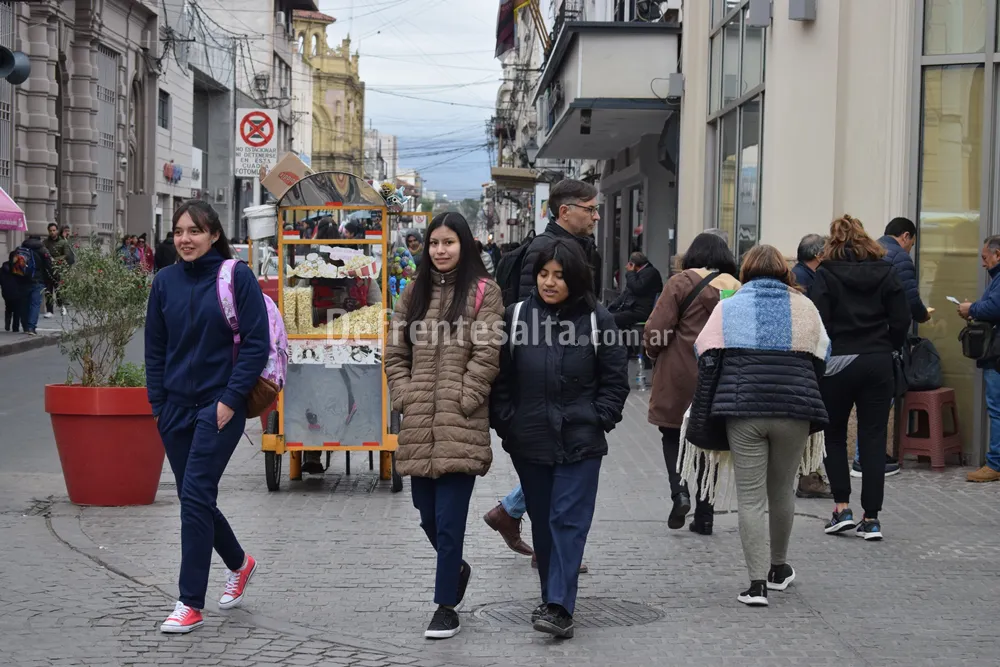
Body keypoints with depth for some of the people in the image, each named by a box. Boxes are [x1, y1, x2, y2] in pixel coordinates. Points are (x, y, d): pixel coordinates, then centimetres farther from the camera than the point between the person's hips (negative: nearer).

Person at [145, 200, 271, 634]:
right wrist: (158, 404, 5)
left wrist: (231, 400, -12)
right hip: (176, 406, 5)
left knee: (196, 497, -10)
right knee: (194, 499, 11)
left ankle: (190, 604, -3)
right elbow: (155, 348, 12)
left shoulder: (237, 277, -7)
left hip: (220, 406, -5)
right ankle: (239, 564, 37)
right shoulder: (165, 282, 6)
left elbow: (257, 343, -9)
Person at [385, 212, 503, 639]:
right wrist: (405, 397, 3)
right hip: (419, 427, 5)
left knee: (449, 521, -4)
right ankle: (456, 569, 39)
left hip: (460, 427, -5)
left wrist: (461, 403, -11)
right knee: (427, 515, 11)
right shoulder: (415, 292, 15)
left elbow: (486, 355, -6)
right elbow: (395, 353, 15)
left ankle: (446, 607, 7)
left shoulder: (483, 292, 0)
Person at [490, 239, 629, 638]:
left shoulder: (597, 320, -3)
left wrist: (599, 420, -5)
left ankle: (559, 607, -12)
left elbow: (615, 380, 3)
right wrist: (505, 422, -2)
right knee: (543, 523, 11)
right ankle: (554, 599, 24)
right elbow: (501, 377, 5)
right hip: (529, 440, 3)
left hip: (580, 441, -2)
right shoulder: (516, 316, 1)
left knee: (569, 521, -8)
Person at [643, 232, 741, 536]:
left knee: (673, 435, 13)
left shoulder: (682, 282, -7)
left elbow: (656, 330, -10)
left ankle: (679, 491, -10)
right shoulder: (739, 289, 4)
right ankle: (704, 515, 14)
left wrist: (653, 353, 9)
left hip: (680, 377, -4)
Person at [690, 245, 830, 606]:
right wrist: (812, 415, 20)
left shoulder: (728, 308, 8)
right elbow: (820, 360, 13)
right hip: (794, 413, 2)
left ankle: (758, 582, -6)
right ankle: (778, 568, 33)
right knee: (782, 491, 18)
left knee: (751, 497, 0)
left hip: (743, 413, -1)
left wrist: (703, 414, 4)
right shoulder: (804, 307, 11)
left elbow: (706, 358, 2)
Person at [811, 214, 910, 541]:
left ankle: (842, 507, 5)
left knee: (834, 435, 13)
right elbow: (901, 321, 0)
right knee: (874, 438, 5)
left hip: (838, 363, -2)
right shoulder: (886, 273, 4)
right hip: (879, 364, 2)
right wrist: (886, 348, 14)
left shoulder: (825, 275, -5)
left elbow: (818, 321, -11)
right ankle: (871, 517, 4)